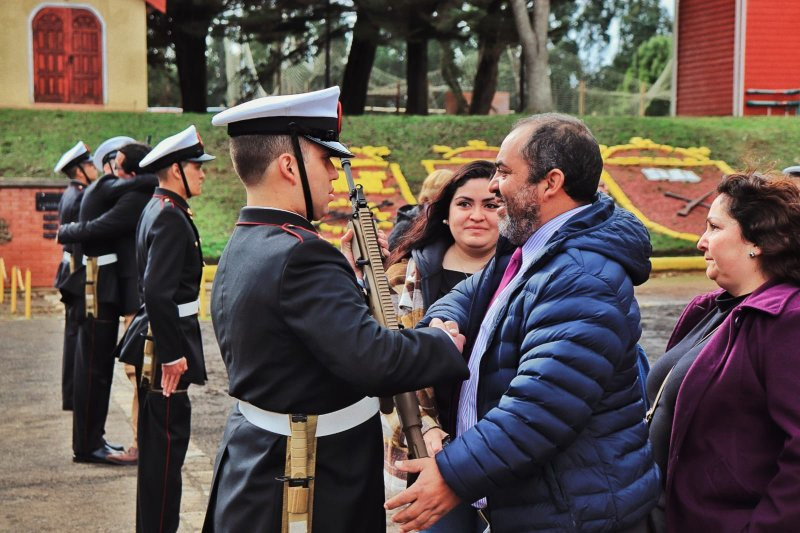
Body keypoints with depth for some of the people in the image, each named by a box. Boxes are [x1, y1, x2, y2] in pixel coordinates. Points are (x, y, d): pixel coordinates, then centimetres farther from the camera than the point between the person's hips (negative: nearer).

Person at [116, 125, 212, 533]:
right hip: (167, 336, -11)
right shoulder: (171, 217, -18)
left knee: (157, 438, 18)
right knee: (167, 440, -4)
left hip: (154, 334, 11)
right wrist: (172, 354, -24)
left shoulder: (156, 209, 13)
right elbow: (158, 292, -27)